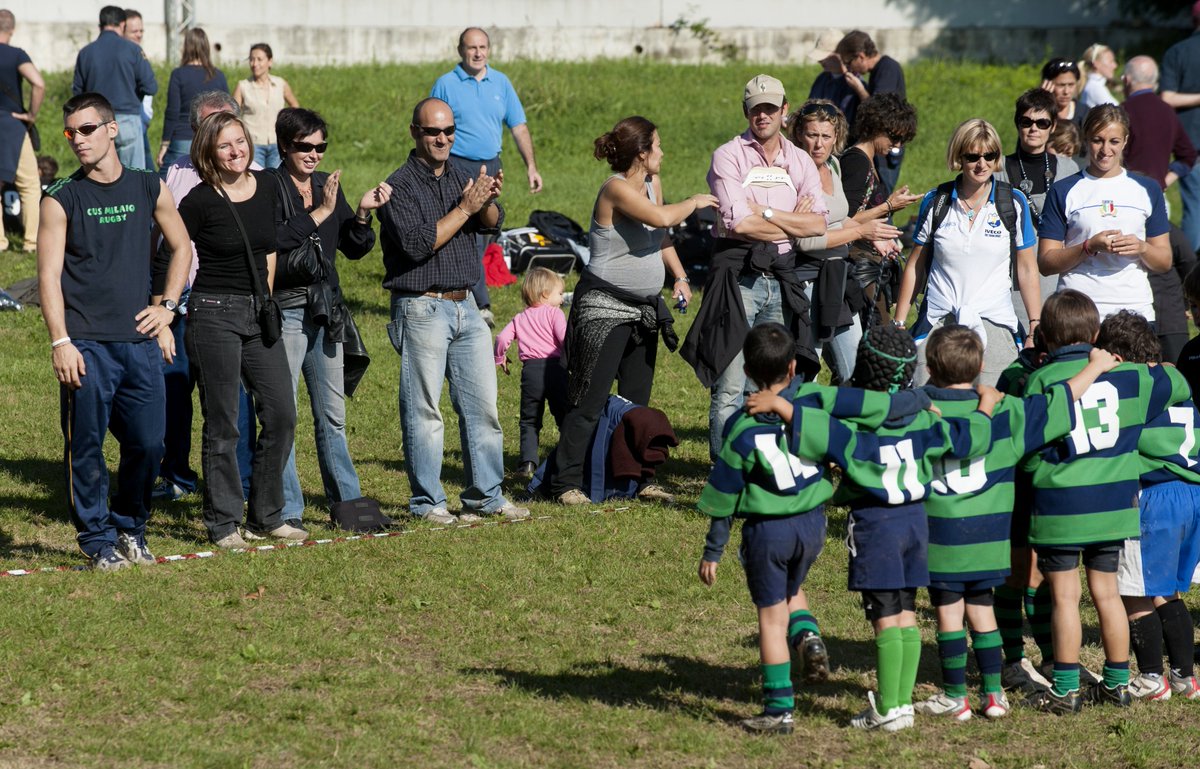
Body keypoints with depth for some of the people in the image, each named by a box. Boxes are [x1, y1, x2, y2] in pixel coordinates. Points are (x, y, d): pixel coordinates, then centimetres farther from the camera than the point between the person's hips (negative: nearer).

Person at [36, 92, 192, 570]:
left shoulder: (148, 190, 8)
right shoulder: (62, 200, -1)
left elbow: (181, 247, 23)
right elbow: (49, 275, -4)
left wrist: (167, 307, 12)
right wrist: (60, 342, -13)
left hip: (141, 342, 3)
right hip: (86, 346, -3)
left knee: (148, 444, 4)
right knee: (86, 448, -2)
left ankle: (130, 527, 24)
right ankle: (98, 538, 10)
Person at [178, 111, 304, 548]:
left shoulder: (267, 188, 7)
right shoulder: (199, 201, -8)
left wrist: (265, 299, 16)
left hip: (259, 314, 6)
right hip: (214, 314, -5)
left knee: (281, 415, 3)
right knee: (222, 425, -2)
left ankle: (266, 517, 15)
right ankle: (223, 524, 6)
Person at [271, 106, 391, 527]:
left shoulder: (328, 187, 12)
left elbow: (354, 248, 14)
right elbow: (273, 240, -24)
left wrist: (362, 213, -3)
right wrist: (320, 213, -23)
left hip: (326, 311, 6)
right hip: (285, 311, -6)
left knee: (332, 414, 13)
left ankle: (347, 502, 19)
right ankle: (286, 511, 1)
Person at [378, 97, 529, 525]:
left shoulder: (459, 178, 13)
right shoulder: (400, 187, -8)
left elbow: (492, 224, 3)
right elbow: (417, 243, -18)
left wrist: (488, 201, -18)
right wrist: (465, 208, -17)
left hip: (464, 305, 7)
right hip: (421, 308, -7)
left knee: (482, 405, 8)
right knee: (423, 411, -3)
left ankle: (485, 496, 16)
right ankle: (427, 503, 3)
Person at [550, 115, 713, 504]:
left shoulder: (652, 183, 9)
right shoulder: (616, 189, -19)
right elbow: (662, 218, -32)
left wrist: (679, 276, 10)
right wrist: (694, 203, -14)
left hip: (644, 309, 9)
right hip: (604, 309, -9)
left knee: (636, 399, 12)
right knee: (590, 400, -8)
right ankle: (566, 483, -5)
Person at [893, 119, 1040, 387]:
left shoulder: (1014, 202, 3)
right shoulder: (935, 202, 6)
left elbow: (1027, 270, 6)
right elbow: (915, 266, 13)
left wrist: (1036, 328, 0)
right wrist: (899, 324, 10)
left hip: (993, 323, -1)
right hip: (937, 322, 1)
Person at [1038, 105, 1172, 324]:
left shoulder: (1147, 190, 14)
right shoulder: (1063, 191, 7)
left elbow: (1165, 262, 15)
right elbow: (1045, 264, 1)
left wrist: (1141, 248, -6)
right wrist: (1090, 247, -13)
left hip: (1135, 308, 2)